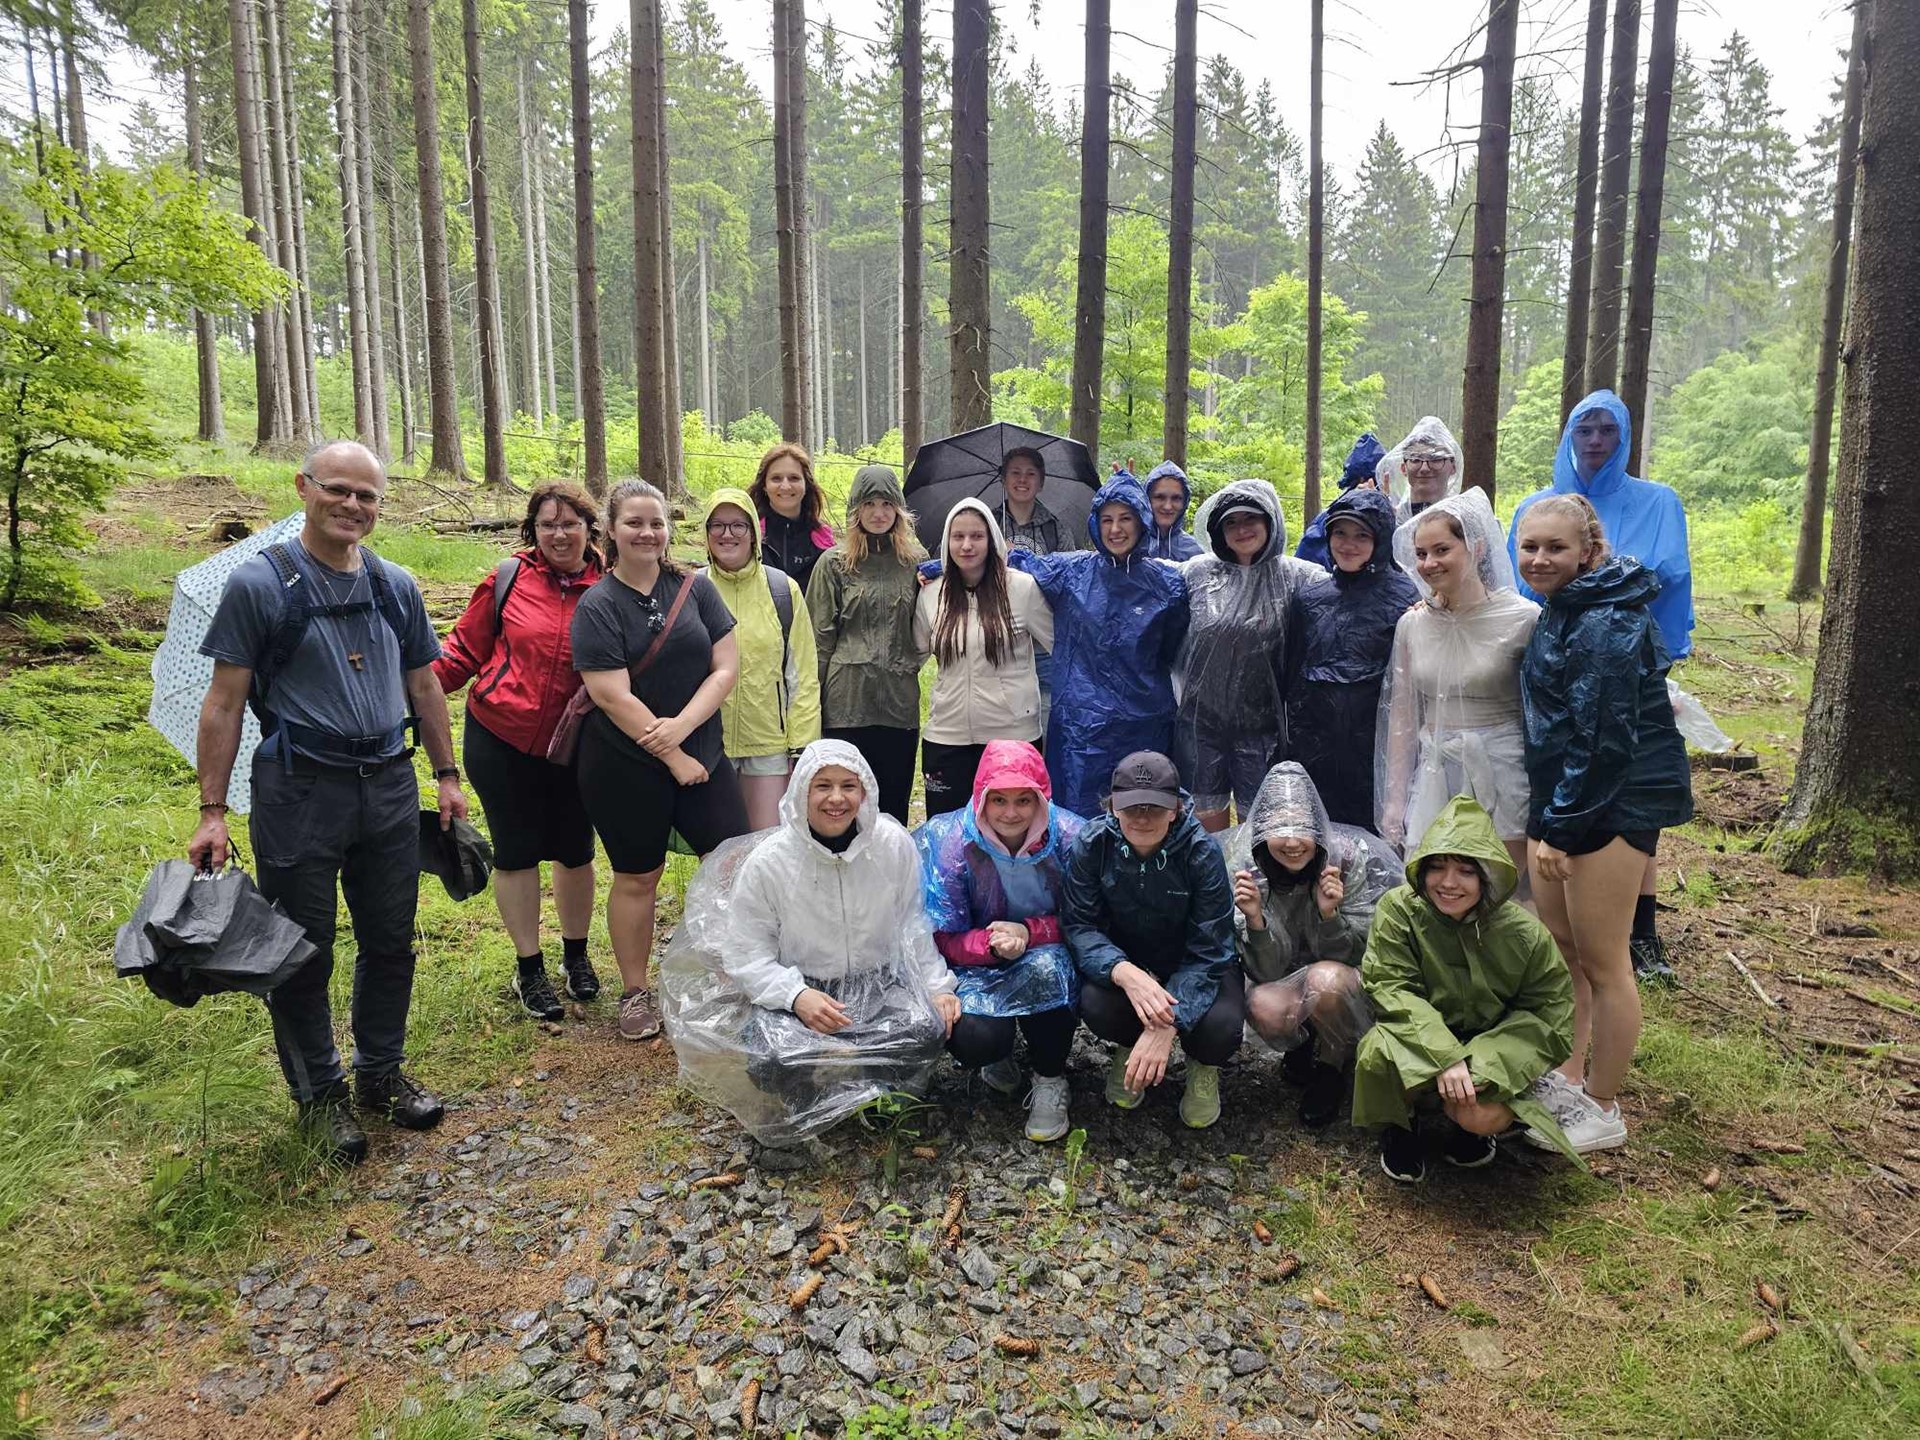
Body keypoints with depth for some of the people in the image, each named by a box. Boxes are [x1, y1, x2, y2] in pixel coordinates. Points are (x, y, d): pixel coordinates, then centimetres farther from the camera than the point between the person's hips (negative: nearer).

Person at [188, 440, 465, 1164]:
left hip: (390, 790, 4)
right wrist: (212, 812, -9)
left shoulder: (397, 586, 8)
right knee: (303, 956, 7)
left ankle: (381, 1072, 32)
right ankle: (319, 1094, 25)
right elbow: (225, 702, -6)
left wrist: (447, 775, 13)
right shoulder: (258, 583, -6)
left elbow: (424, 684, 16)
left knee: (390, 944, 14)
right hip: (299, 795, -4)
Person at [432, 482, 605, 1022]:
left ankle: (576, 954, 35)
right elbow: (466, 650, 0)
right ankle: (529, 970, 25)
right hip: (500, 739, -1)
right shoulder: (509, 578, -6)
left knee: (575, 852, 12)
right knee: (516, 853, 9)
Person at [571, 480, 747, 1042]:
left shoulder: (695, 587, 2)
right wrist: (673, 759, -14)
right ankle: (635, 993, 27)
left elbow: (726, 665, -2)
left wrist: (682, 726, -15)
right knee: (637, 878, 9)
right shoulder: (598, 606, -7)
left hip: (700, 751, 3)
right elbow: (614, 696, -14)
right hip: (625, 765, -3)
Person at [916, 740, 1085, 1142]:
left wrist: (1028, 933, -26)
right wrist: (992, 943, -33)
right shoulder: (948, 841, -15)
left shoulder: (1070, 837, -15)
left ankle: (1050, 1081, -9)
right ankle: (999, 1051, 13)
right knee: (973, 1040, -29)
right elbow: (945, 940, -11)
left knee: (1045, 966, -36)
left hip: (1053, 962, 0)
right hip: (979, 967, 0)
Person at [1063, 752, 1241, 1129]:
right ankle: (1129, 1048, 7)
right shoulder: (1092, 844, -19)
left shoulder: (1201, 852, -23)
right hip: (1124, 960, 1)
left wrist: (1166, 1026, -35)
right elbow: (1079, 926, -18)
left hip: (1190, 968, -1)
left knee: (1221, 1025, -31)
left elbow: (1208, 952, -23)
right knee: (1094, 1003, -32)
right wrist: (1125, 974, -39)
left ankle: (1203, 1065, 9)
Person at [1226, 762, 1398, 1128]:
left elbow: (1353, 957, -13)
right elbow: (1265, 972, -14)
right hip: (1288, 986, 2)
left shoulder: (1351, 858, -21)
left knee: (1325, 978, -34)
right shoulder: (1246, 869, -16)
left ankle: (1331, 1070, -2)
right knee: (1264, 1006, -32)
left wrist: (1330, 914, -33)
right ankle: (1304, 1048, 6)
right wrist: (1254, 919, -34)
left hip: (1350, 987, -1)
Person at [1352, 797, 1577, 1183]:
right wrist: (1444, 1056, -32)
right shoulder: (1397, 909, -17)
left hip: (1490, 1053, 0)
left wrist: (1481, 1063, -25)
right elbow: (1390, 989, -18)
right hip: (1420, 1044, 0)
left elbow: (1547, 1015, -9)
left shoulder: (1525, 935, -14)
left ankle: (1469, 1124, 11)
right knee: (1379, 1053, -34)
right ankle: (1398, 1127, 2)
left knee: (1483, 1118, -31)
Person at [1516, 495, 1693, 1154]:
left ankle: (1601, 1111, 16)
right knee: (1558, 945, 16)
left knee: (1601, 962, 1)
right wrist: (1549, 820, 17)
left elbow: (1603, 739, -22)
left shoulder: (1604, 624, -18)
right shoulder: (1564, 611, 13)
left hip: (1614, 801, -10)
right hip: (1562, 796, 10)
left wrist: (1560, 828, -19)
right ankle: (1567, 1079, 31)